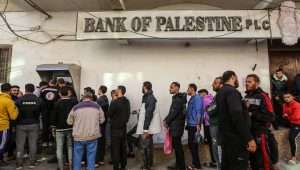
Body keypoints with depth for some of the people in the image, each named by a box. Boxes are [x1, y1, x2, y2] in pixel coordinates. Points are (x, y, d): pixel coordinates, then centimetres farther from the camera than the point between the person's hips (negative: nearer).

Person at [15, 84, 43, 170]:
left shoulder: (19, 100, -13)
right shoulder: (39, 100, -10)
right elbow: (42, 111, 0)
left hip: (21, 124, 0)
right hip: (34, 124, 1)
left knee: (20, 144, 11)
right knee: (33, 144, 9)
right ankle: (32, 162, 17)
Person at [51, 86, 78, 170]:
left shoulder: (57, 103, -7)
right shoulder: (74, 101, -6)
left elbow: (53, 117, -2)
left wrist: (53, 128, 6)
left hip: (60, 129, -1)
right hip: (71, 128, 1)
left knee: (59, 148, 10)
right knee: (70, 147, 12)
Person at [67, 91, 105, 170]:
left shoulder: (75, 107, -3)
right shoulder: (97, 107, -2)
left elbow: (69, 122, 7)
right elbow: (102, 120, 5)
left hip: (78, 137, 1)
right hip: (92, 136, 0)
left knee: (77, 158, 17)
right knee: (91, 158, 11)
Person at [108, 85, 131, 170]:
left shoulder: (114, 102, -19)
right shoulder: (127, 102, 1)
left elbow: (109, 114, -8)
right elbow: (128, 114, 7)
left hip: (115, 128, -7)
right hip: (124, 127, 7)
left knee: (115, 149, 3)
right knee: (123, 148, 15)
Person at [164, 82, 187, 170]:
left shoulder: (178, 99, -15)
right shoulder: (176, 98, 15)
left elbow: (174, 113, -20)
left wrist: (167, 122, -10)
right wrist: (166, 120, 7)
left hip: (177, 125, -9)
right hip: (175, 125, 9)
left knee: (177, 145, -1)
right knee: (176, 145, 15)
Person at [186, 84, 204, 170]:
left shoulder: (197, 98, -11)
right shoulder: (191, 98, 14)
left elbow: (198, 112, -18)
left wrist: (198, 124, -22)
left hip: (194, 125, -9)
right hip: (190, 125, 9)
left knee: (193, 144, -1)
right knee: (191, 144, 14)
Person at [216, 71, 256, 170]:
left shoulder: (220, 93, 14)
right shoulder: (232, 91, -15)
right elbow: (237, 116, -26)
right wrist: (249, 138, -23)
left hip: (225, 136, 9)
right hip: (235, 138, -9)